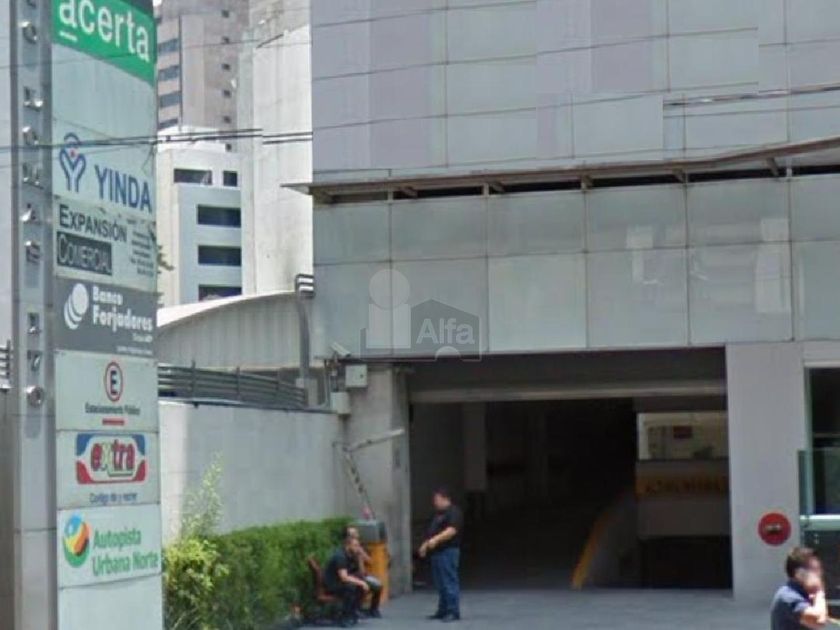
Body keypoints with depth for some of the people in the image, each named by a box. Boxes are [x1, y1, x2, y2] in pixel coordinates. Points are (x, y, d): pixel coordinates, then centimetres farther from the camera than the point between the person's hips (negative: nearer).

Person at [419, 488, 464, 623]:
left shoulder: (453, 512, -9)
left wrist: (436, 540, -30)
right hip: (437, 552, 10)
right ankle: (443, 611, 15)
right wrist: (426, 544, 16)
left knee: (449, 582, -10)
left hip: (448, 551, -10)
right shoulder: (438, 514, 22)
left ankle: (453, 612, -10)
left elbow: (452, 530, -21)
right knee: (440, 584, 11)